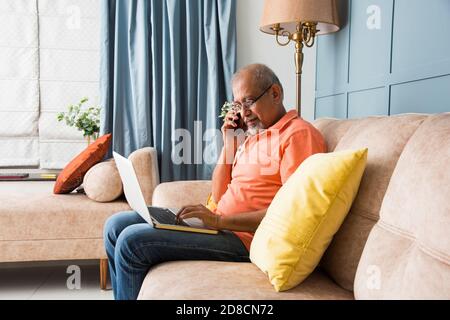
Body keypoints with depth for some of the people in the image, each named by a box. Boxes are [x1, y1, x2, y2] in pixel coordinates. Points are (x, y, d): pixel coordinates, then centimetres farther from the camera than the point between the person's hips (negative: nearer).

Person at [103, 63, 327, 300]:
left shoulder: (299, 133, -9)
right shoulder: (254, 135, 17)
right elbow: (218, 197, 14)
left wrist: (220, 221, -22)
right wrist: (229, 141, 5)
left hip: (243, 237, -9)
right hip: (217, 223, 9)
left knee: (132, 240, -17)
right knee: (116, 226, 5)